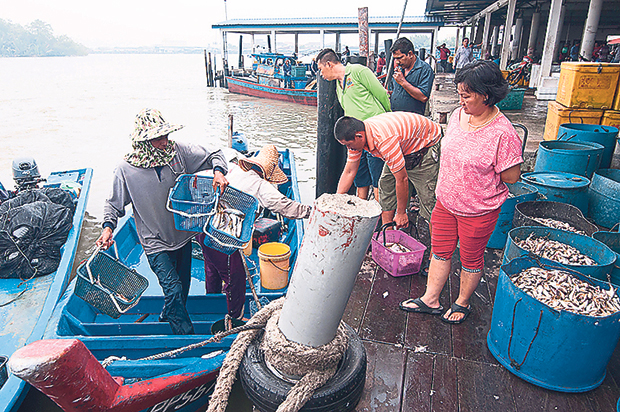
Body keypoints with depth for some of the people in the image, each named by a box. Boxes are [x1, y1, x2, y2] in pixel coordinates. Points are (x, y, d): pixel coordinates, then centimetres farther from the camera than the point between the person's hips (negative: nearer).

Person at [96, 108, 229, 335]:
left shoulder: (178, 151, -10)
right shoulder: (126, 168, -13)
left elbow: (214, 155, -1)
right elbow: (114, 203, 1)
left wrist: (219, 171, -21)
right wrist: (108, 226, -15)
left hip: (183, 234, 4)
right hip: (156, 242, -4)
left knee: (182, 286, 21)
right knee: (173, 290, -10)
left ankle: (167, 316, 51)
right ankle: (187, 336, 12)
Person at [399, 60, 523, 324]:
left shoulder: (502, 133, -24)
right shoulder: (458, 115, -2)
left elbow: (511, 176, -18)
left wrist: (480, 178, -10)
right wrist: (446, 186, 8)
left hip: (478, 210, -6)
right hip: (446, 201, 6)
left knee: (471, 258, 14)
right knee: (440, 251, 16)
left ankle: (462, 303, 37)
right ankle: (430, 300, 32)